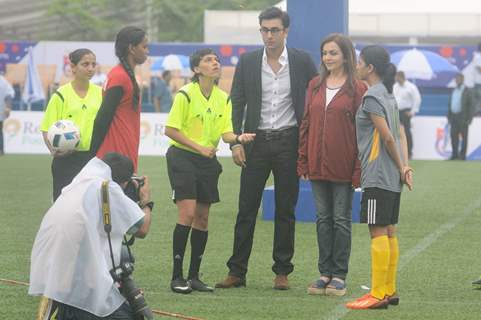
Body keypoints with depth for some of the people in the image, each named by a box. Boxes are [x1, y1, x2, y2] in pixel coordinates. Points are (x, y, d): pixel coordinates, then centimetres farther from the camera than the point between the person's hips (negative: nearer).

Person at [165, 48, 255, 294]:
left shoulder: (223, 98, 6)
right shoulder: (186, 94, -11)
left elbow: (226, 133, 0)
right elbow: (170, 130, -11)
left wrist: (238, 138, -23)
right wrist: (199, 147, -15)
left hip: (207, 162, 6)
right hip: (182, 157, -6)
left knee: (202, 218, 6)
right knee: (187, 213, -15)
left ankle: (194, 276, 14)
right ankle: (177, 276, -10)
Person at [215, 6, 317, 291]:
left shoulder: (302, 62, 0)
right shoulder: (247, 62, 3)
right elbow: (237, 104, 5)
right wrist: (236, 142, -4)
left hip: (289, 142, -1)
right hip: (257, 142, 1)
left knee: (286, 210, 4)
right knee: (246, 208, 1)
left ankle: (282, 271, 11)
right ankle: (237, 271, 5)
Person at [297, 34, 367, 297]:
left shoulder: (357, 89, -5)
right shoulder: (315, 86, 9)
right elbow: (306, 124, 11)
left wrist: (358, 169, -12)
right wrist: (303, 161, 5)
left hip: (343, 166, -4)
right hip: (318, 164, 5)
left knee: (341, 219, 2)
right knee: (323, 218, 9)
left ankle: (339, 275, 8)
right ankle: (325, 273, 15)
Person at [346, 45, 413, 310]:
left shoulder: (372, 97, -13)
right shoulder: (389, 95, 15)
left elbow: (387, 137, -17)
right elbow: (400, 134, 13)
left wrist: (400, 167, -6)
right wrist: (405, 166, 5)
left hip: (378, 175, -9)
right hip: (392, 178, 9)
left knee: (378, 231, -9)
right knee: (389, 232, 11)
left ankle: (378, 295, -10)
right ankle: (389, 290, 15)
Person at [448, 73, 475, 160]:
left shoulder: (467, 91, -3)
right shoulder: (454, 91, 15)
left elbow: (471, 105, -7)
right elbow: (450, 105, 18)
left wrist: (469, 119, -12)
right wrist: (449, 117, 11)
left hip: (463, 118, -6)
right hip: (454, 117, 6)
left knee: (464, 136, -2)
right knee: (454, 136, 2)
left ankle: (462, 155, 0)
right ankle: (455, 154, 7)